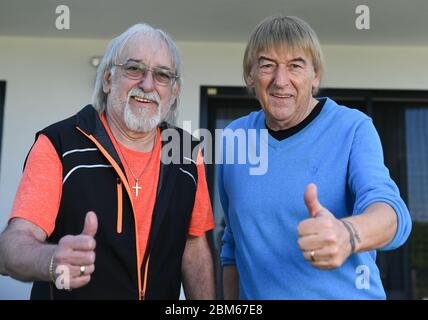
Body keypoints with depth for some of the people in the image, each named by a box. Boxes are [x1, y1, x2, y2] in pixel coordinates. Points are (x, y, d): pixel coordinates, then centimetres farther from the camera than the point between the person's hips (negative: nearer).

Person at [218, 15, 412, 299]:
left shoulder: (354, 129, -14)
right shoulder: (234, 137, -4)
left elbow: (390, 209, -30)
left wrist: (347, 235, -50)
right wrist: (231, 299, 5)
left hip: (344, 293, -3)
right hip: (255, 292, 4)